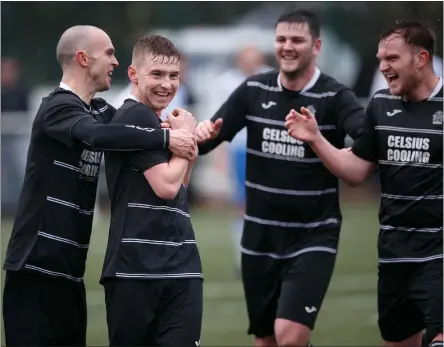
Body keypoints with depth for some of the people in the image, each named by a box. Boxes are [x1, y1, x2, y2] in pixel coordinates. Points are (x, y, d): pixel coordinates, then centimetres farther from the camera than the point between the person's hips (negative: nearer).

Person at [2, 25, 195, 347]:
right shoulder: (59, 108, -14)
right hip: (38, 264, -9)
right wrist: (166, 139, -29)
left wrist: (186, 131, -11)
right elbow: (100, 136, -32)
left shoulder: (98, 109, 13)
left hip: (69, 267, 9)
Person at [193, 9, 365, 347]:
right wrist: (203, 134, -20)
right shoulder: (253, 90, 1)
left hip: (313, 238, -4)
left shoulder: (335, 97, -10)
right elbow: (206, 141, 4)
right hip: (260, 238, 4)